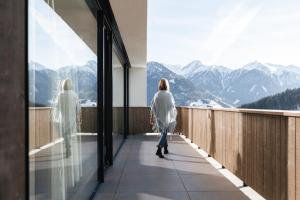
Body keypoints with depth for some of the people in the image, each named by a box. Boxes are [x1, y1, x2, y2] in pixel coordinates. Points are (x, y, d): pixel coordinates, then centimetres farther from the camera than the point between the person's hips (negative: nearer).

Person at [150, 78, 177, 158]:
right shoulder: (169, 94, -10)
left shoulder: (156, 95, -3)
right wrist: (175, 112, 13)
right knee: (164, 133, 0)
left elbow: (153, 107, -2)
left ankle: (165, 149, 31)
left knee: (163, 133, 19)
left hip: (159, 117, 4)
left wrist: (152, 117, 5)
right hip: (167, 117, -3)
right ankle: (159, 150, -15)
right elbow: (173, 106, -5)